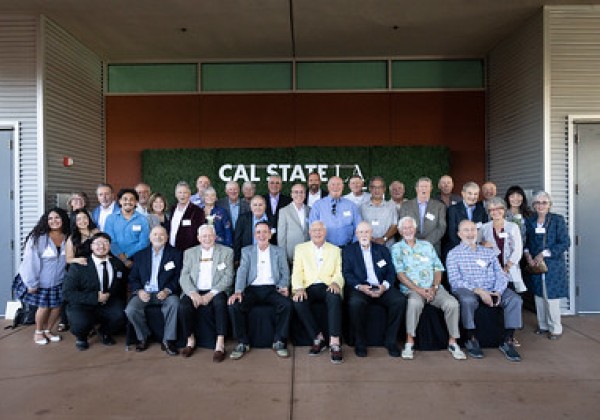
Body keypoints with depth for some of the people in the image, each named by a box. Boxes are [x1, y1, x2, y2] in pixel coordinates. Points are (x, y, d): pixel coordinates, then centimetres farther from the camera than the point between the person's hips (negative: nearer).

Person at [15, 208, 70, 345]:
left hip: (59, 281, 3)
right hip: (40, 281, -3)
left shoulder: (68, 238, -6)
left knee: (57, 306, 7)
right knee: (44, 307, 1)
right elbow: (31, 260, -15)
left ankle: (48, 330, 31)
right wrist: (32, 283, -16)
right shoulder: (38, 237, -15)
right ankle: (38, 332, 27)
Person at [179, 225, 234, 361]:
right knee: (184, 306, -28)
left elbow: (228, 277, -2)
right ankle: (190, 341, -5)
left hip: (216, 292, -2)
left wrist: (211, 293, -15)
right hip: (195, 291, 2)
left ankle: (220, 345, -26)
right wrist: (192, 293, -14)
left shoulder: (226, 252, 7)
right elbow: (184, 277, 6)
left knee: (220, 303, -34)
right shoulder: (189, 253, 15)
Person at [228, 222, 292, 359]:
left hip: (272, 289, 0)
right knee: (234, 306, -26)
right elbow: (242, 272, 1)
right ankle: (242, 343, -10)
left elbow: (285, 273, 10)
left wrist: (283, 286, -12)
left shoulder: (279, 251, 14)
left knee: (286, 304, -30)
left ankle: (279, 342, -12)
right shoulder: (247, 251, 13)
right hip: (252, 289, 0)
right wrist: (238, 291, -16)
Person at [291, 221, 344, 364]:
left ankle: (335, 344, -32)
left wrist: (335, 283, -16)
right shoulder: (300, 248, 16)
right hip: (308, 287, 1)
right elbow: (297, 272, 6)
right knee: (298, 302, -31)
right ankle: (318, 338, -15)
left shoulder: (335, 250, 18)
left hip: (327, 287, 0)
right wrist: (299, 288, -14)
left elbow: (338, 273, 8)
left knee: (335, 298, -34)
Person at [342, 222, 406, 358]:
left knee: (400, 300, -25)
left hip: (381, 288, 3)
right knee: (355, 303, -35)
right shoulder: (348, 250, 13)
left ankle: (391, 341, -9)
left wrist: (385, 285, -10)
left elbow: (391, 272, 11)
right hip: (360, 287, -2)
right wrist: (359, 286, -16)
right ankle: (360, 343, -15)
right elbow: (346, 273, 1)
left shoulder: (382, 250, 20)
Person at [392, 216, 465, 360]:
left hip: (434, 288, 3)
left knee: (452, 303, -24)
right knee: (415, 302, -37)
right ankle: (409, 342, -24)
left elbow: (438, 269, 13)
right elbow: (400, 274, -3)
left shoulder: (427, 245, 19)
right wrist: (419, 290, -13)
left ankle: (453, 342, -9)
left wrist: (434, 287, -6)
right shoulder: (397, 248, 9)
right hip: (411, 289, -3)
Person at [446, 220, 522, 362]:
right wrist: (478, 291, -18)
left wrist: (498, 292, -10)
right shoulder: (454, 254, 7)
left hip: (492, 290, 4)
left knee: (515, 299, -21)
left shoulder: (489, 252, 21)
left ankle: (508, 341, -12)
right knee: (468, 300, -37)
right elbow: (455, 281, -6)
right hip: (467, 290, -4)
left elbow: (501, 275, 11)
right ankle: (471, 339, -14)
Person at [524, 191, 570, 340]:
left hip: (553, 265, -4)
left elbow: (565, 243, -10)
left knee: (551, 297, -2)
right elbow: (525, 242, 14)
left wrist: (544, 254, -15)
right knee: (538, 296, 10)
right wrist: (527, 255, -5)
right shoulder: (529, 221, 7)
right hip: (535, 265, 4)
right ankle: (543, 325, 25)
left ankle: (555, 329, 14)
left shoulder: (557, 220, -5)